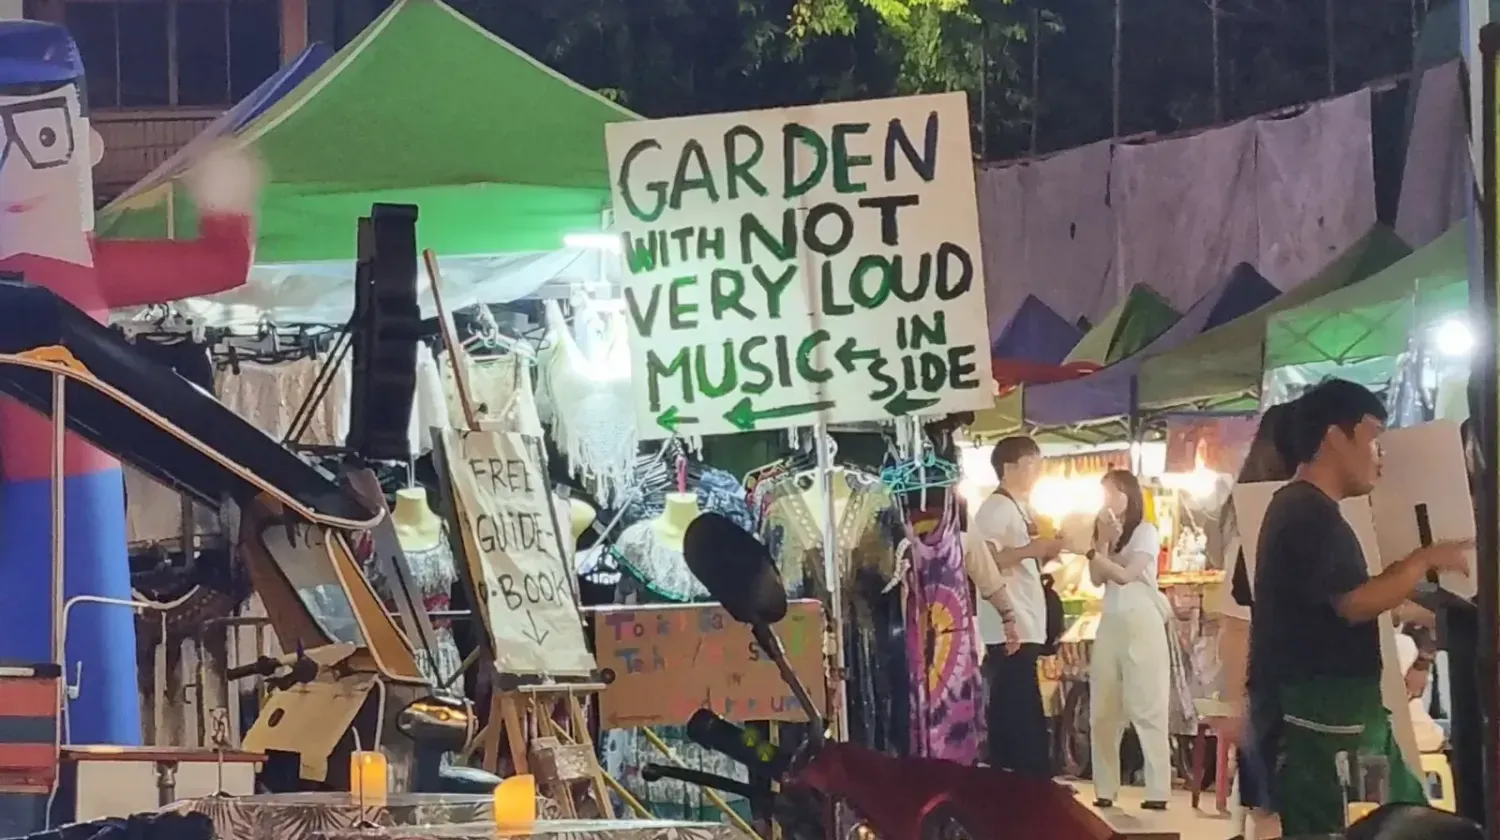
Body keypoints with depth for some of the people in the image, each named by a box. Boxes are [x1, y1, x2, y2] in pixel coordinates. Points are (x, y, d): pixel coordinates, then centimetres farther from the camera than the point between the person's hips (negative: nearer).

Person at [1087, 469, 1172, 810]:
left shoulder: (1146, 532, -1)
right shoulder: (1102, 531, 16)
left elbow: (1127, 575, -11)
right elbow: (1097, 579, 5)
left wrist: (1090, 552, -14)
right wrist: (1103, 540, -5)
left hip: (1142, 624, -6)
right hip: (1110, 624, 6)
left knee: (1148, 709, -8)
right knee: (1103, 711, 1)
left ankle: (1158, 792, -9)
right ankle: (1105, 789, 4)